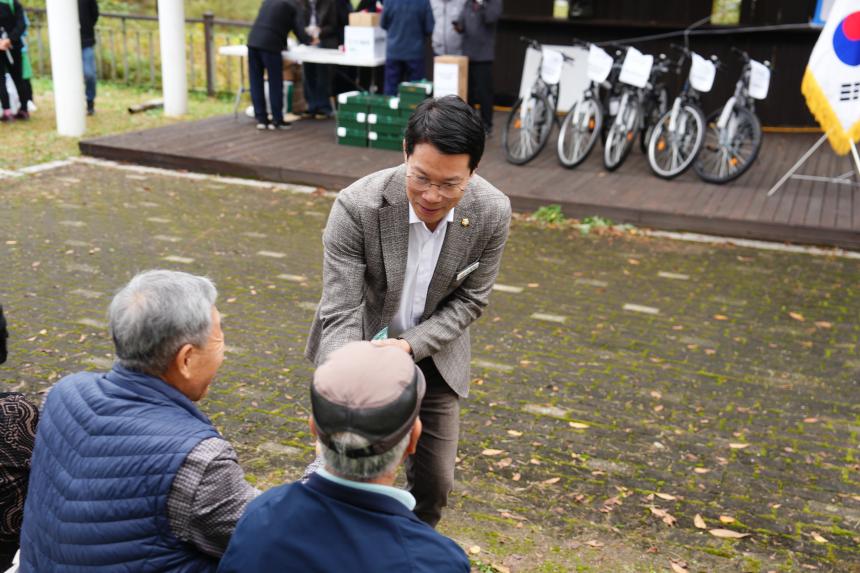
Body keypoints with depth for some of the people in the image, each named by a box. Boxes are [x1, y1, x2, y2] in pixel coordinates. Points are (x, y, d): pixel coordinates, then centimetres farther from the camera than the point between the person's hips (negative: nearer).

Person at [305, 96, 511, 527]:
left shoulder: (492, 212, -21)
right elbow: (340, 315, -28)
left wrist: (411, 345, -23)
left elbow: (469, 300, -8)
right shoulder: (357, 206, -30)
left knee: (434, 482, 10)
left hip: (432, 353, 3)